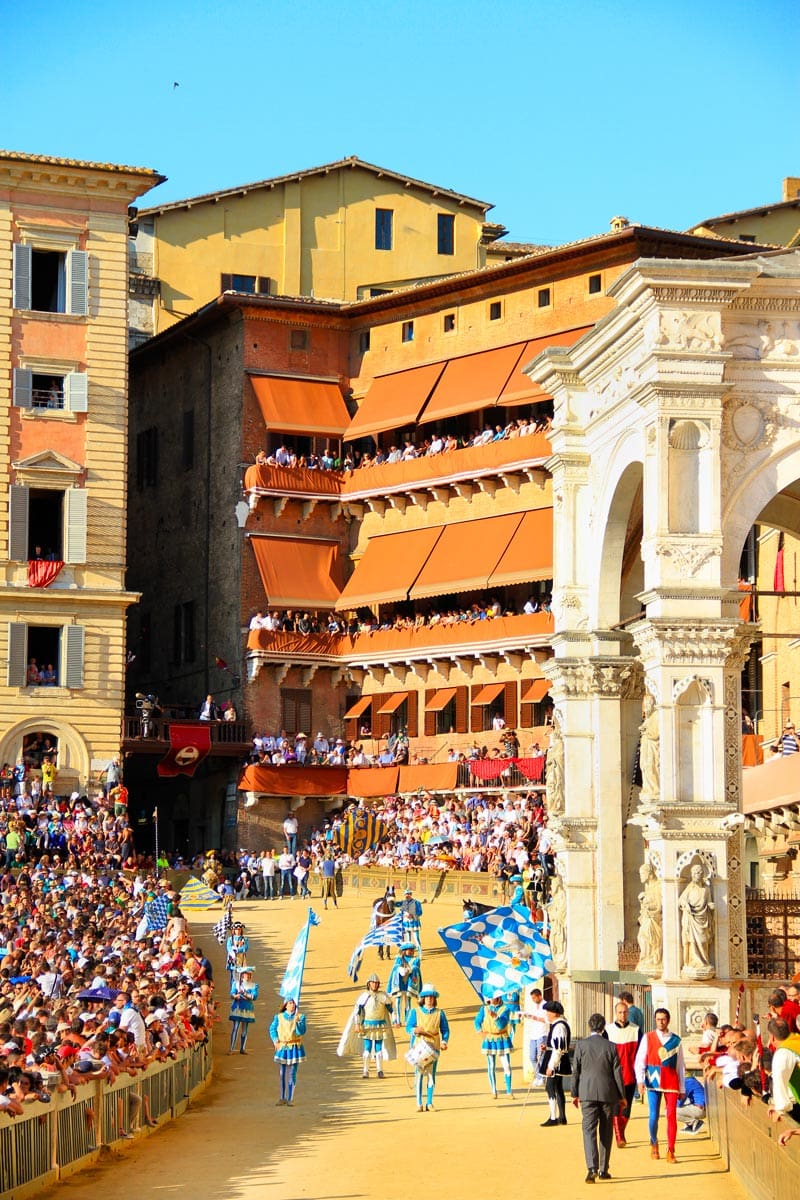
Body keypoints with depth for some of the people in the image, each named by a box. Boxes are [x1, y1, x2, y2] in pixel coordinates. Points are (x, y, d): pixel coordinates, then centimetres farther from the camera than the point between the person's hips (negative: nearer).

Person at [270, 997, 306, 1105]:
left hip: (295, 1048, -1)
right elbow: (272, 1029, 6)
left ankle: (289, 1099, 5)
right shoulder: (278, 1017, 1)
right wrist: (275, 1041, -7)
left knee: (292, 1075, -1)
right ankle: (282, 1098, 18)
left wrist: (297, 1022, -26)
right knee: (282, 1074, 6)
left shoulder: (300, 1017, -2)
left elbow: (301, 1032, -10)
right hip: (282, 1048, 1)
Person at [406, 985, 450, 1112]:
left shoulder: (440, 1013, 8)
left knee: (431, 1075, 2)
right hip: (418, 1047, -1)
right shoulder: (415, 1012, 6)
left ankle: (429, 1103, 8)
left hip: (433, 1048, 1)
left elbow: (445, 1030, 10)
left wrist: (444, 1041, -7)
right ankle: (419, 1104, -3)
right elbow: (408, 1027, 5)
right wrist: (414, 1030, -17)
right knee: (419, 1075, -6)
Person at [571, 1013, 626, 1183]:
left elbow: (576, 1071, 0)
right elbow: (617, 1073, 1)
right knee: (606, 1132, 12)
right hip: (608, 1093, 1)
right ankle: (603, 1170, 16)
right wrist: (622, 1096, 9)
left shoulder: (581, 1045, -3)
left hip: (587, 1093, -1)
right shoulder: (610, 1047, -2)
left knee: (589, 1130, -4)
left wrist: (575, 1094, 9)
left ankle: (592, 1168, -21)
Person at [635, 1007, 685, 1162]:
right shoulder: (648, 1038, 5)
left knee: (671, 1115, -6)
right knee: (654, 1115, -1)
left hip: (671, 1081, 0)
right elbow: (639, 1061, 2)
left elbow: (680, 1066, 10)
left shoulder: (676, 1040, 7)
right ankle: (654, 1144, 25)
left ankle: (671, 1151, -1)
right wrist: (640, 1081, -10)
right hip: (653, 1081, 0)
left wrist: (682, 1089, 11)